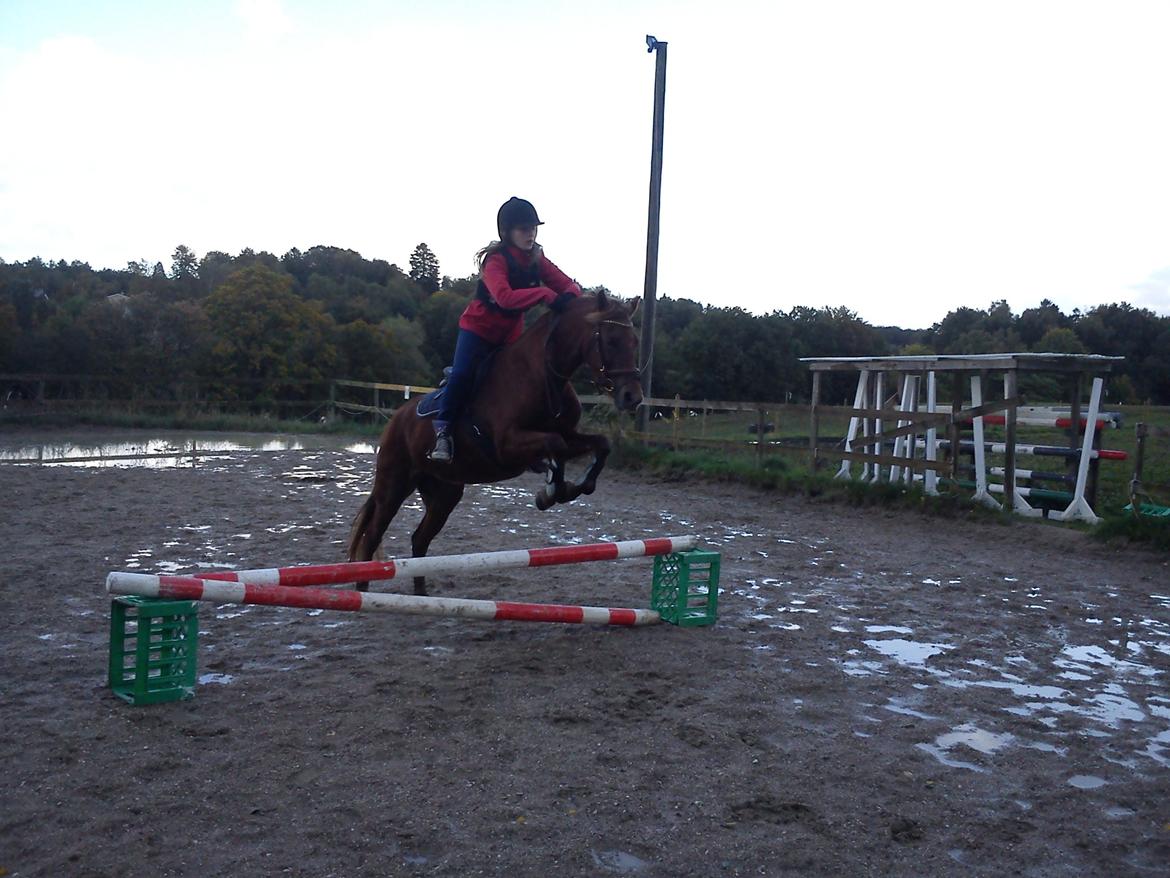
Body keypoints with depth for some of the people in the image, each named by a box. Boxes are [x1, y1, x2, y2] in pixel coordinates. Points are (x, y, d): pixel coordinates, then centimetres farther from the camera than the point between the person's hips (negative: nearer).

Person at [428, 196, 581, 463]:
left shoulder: (537, 260, -4)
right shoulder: (496, 260, -23)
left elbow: (568, 285, -9)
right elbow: (504, 296, -41)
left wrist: (569, 297, -34)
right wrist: (546, 294, -47)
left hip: (511, 333, 6)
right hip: (478, 328, -6)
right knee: (463, 374, -23)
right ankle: (442, 430, -11)